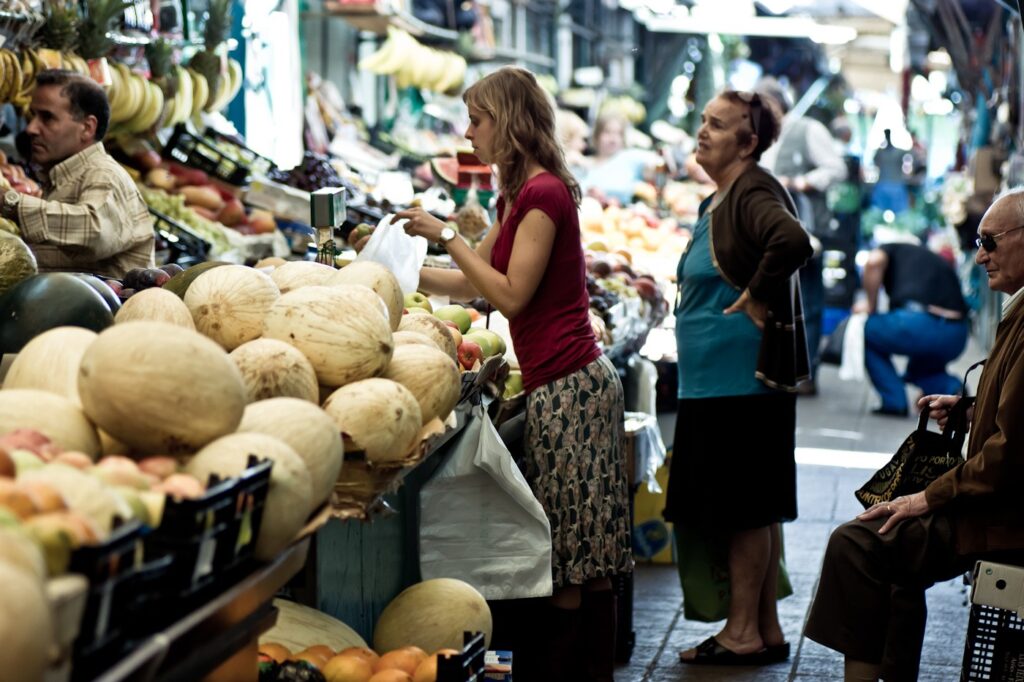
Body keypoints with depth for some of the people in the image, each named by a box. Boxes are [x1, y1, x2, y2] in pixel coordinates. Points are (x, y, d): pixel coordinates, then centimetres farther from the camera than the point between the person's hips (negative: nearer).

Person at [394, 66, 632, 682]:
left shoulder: (543, 192, -12)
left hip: (568, 387, -10)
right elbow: (476, 284, 24)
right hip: (572, 383, 10)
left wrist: (447, 235, -10)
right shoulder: (526, 193, 18)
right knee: (586, 562, 12)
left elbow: (510, 294, -16)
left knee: (568, 561, -4)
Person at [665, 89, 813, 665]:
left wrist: (757, 299, -22)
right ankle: (766, 628, 20)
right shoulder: (719, 200, 17)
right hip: (716, 379, 10)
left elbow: (793, 241, -33)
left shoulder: (754, 191, -14)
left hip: (743, 378, -10)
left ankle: (745, 632, 4)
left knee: (745, 508, -3)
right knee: (753, 508, 13)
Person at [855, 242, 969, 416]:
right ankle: (952, 390, 6)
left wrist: (871, 306, 11)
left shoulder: (892, 250, 23)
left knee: (865, 330, 25)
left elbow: (874, 262, -6)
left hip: (918, 321, -6)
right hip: (956, 337, 6)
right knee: (921, 367, 37)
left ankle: (894, 402, 14)